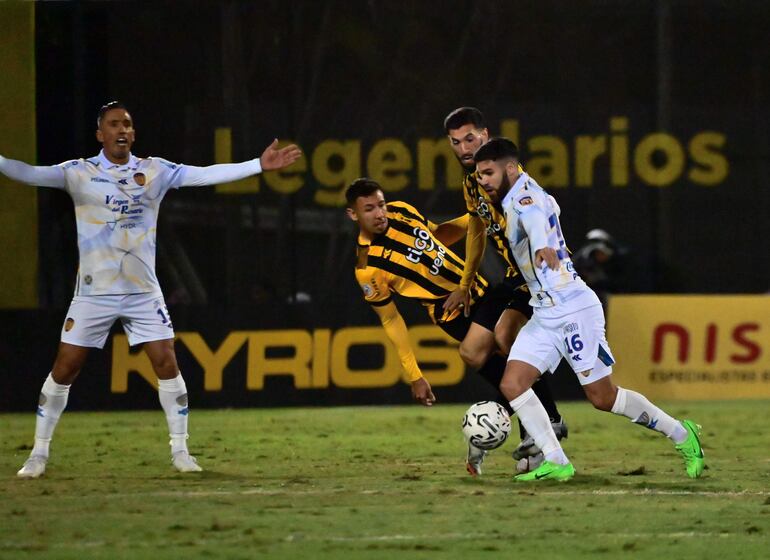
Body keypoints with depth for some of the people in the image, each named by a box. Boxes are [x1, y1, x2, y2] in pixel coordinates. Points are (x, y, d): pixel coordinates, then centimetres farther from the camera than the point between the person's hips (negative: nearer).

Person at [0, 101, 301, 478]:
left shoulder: (155, 171, 3)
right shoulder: (79, 173, -3)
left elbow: (207, 175, -3)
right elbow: (30, 174, -14)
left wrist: (260, 165, -11)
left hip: (143, 291, 1)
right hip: (93, 291, -1)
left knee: (167, 364, -5)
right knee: (64, 369, -1)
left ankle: (180, 451, 7)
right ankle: (39, 454, 10)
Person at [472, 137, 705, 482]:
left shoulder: (525, 195, -15)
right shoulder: (513, 201, 13)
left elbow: (535, 217, -40)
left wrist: (542, 246, -62)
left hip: (574, 308, -9)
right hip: (545, 314, 9)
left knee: (602, 397, -4)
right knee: (512, 385, -6)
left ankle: (681, 435, 12)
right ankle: (556, 464, -8)